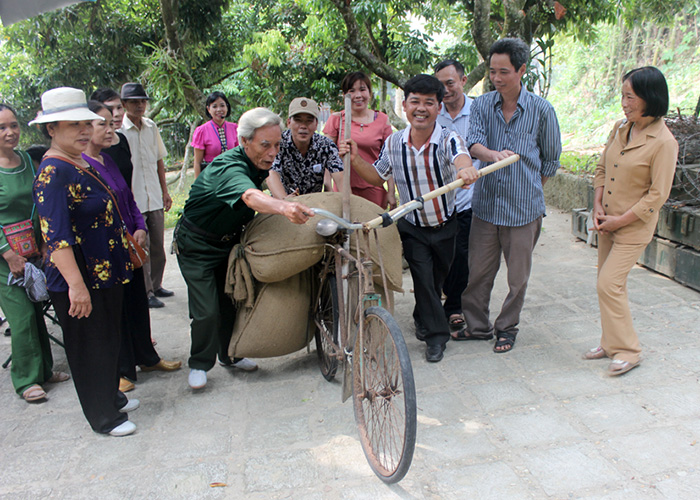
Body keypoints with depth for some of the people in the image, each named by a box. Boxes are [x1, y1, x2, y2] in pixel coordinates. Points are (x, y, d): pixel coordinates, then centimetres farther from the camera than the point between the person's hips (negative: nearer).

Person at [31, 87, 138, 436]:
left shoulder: (83, 162, 8)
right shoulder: (52, 172, -20)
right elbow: (56, 235, -27)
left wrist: (134, 235, 25)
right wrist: (76, 284, -31)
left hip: (106, 270, 9)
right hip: (80, 279, -9)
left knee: (109, 338, 22)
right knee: (88, 347, 6)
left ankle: (112, 397, 41)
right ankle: (102, 417, 22)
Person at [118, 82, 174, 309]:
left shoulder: (151, 127, 9)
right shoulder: (118, 130, -8)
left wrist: (165, 191, 16)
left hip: (154, 198, 5)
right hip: (132, 200, -5)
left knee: (157, 245, 12)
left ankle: (155, 285, 27)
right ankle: (146, 292, 11)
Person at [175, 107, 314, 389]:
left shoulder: (259, 163, -9)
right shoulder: (229, 167, -35)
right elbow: (250, 197, -57)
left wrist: (288, 202, -1)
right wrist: (283, 208, -76)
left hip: (229, 240, 7)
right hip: (197, 245, -7)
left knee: (232, 301, 11)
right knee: (207, 311, -8)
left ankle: (229, 355, 32)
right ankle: (199, 365, 15)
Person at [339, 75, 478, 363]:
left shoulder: (448, 140, -19)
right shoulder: (393, 143, -9)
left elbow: (461, 158, -43)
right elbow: (377, 177, 5)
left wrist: (466, 169, -68)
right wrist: (355, 159, -12)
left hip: (444, 225, 0)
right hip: (411, 227, 0)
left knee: (438, 278, 17)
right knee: (423, 279, -7)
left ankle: (422, 318, 46)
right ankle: (436, 334, 12)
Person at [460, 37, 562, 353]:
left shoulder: (542, 110, -3)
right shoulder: (481, 105, 3)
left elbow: (551, 159, 7)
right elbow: (473, 143, -14)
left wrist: (530, 188, 9)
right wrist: (493, 155, -34)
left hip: (523, 208, -2)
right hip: (485, 204, 2)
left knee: (518, 275, 8)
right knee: (479, 271, 10)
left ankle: (507, 328, 29)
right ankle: (478, 325, 29)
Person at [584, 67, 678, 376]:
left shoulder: (663, 142, -17)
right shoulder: (620, 128, 4)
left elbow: (658, 195, -16)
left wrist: (621, 220, -14)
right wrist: (598, 207, -1)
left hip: (634, 226, -7)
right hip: (608, 222, 7)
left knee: (609, 284, -9)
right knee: (608, 283, 13)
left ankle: (627, 351, 7)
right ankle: (611, 343, 28)